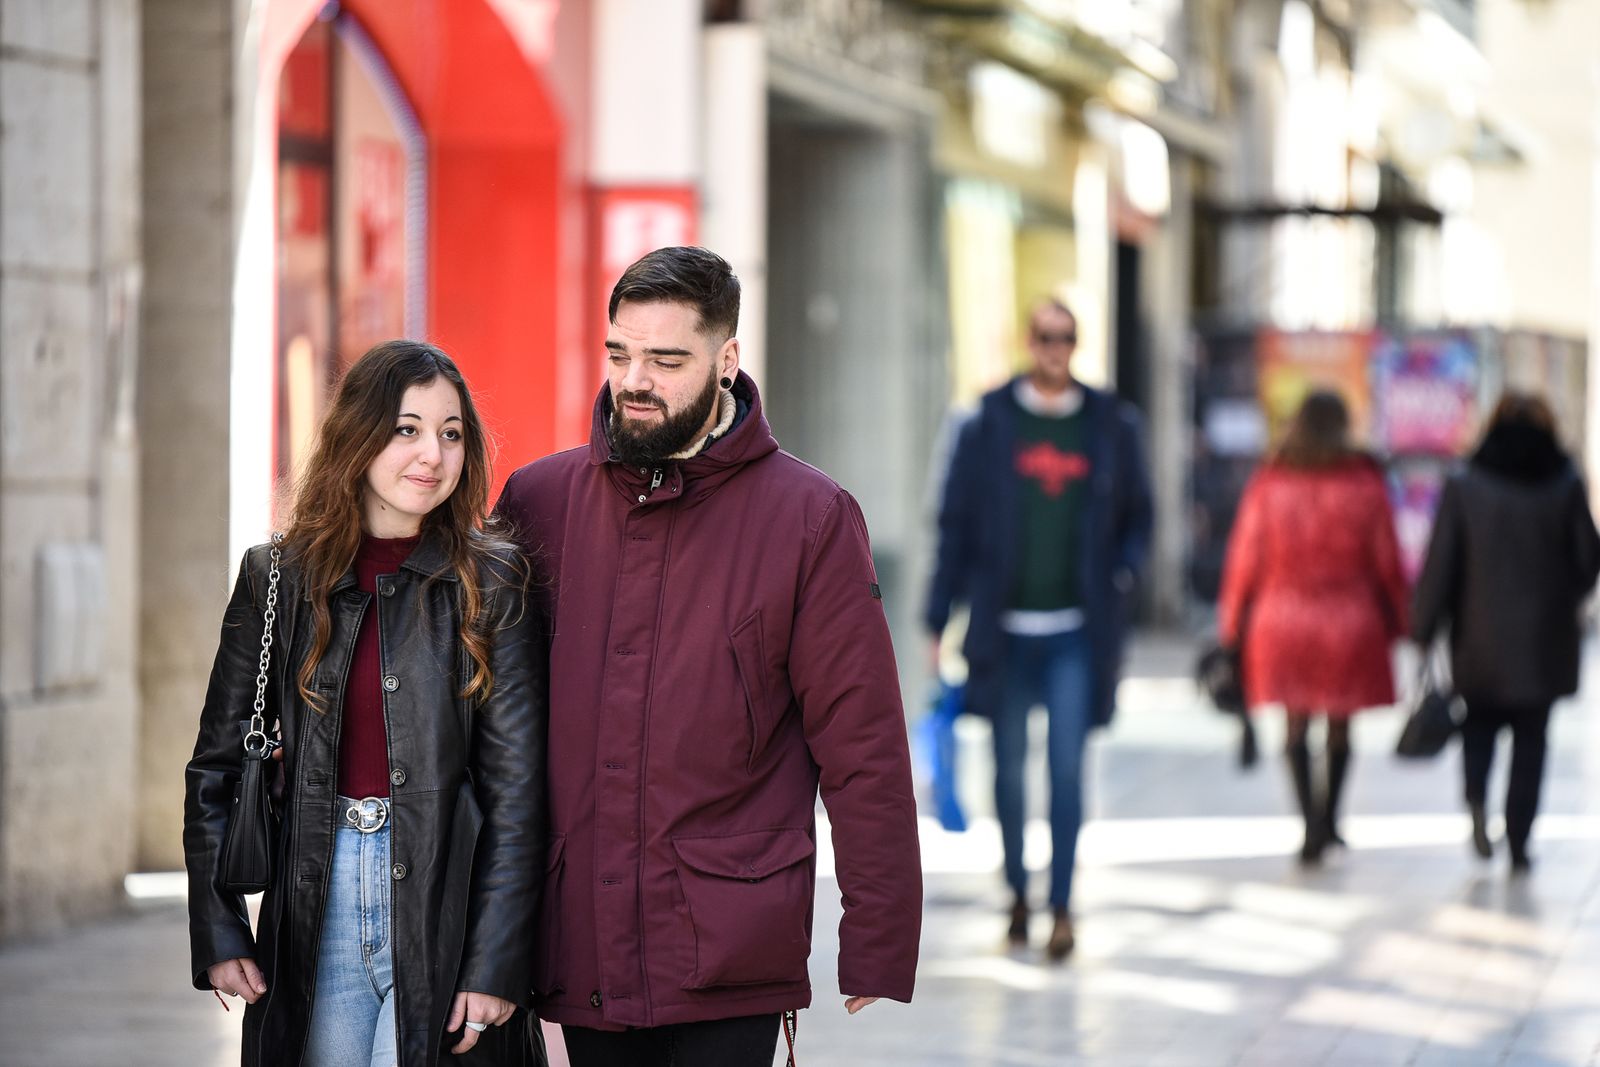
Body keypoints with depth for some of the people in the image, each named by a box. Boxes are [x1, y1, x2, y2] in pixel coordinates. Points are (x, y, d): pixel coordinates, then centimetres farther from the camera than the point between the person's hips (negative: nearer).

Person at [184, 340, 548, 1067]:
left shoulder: (492, 585, -1)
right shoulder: (278, 577, 6)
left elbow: (516, 788, -4)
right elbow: (217, 765, 11)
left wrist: (496, 965, -10)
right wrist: (218, 934, 3)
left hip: (443, 910, -2)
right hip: (315, 913, 2)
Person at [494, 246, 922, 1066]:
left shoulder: (810, 520, 0)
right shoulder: (536, 501, 8)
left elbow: (863, 749, -2)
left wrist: (879, 951, -5)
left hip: (729, 963, -3)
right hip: (581, 953, 3)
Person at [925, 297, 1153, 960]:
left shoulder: (1111, 426, 5)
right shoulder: (988, 424, 2)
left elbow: (1138, 517, 17)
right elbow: (956, 524, 4)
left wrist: (1121, 577, 0)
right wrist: (938, 621, 1)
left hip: (1077, 632, 0)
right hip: (1004, 628, 0)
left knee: (1067, 767, -8)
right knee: (1010, 767, 8)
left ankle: (1062, 904, -4)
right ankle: (1018, 893, 24)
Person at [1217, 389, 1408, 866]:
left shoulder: (1269, 484, -4)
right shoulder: (1365, 485, -5)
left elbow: (1246, 558, 0)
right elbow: (1386, 560, 1)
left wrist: (1234, 624, 9)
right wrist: (1394, 623, 12)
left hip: (1283, 619, 0)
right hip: (1350, 622, 0)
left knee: (1296, 722, 7)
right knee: (1340, 724, 15)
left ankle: (1312, 824, -8)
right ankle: (1328, 820, 23)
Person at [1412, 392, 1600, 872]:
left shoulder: (1464, 488, -6)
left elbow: (1440, 565, -7)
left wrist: (1423, 633, 1)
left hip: (1480, 638, 0)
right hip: (1544, 643, 0)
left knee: (1480, 722, 18)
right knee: (1531, 740, 9)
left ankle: (1477, 799, -8)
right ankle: (1518, 842, 4)